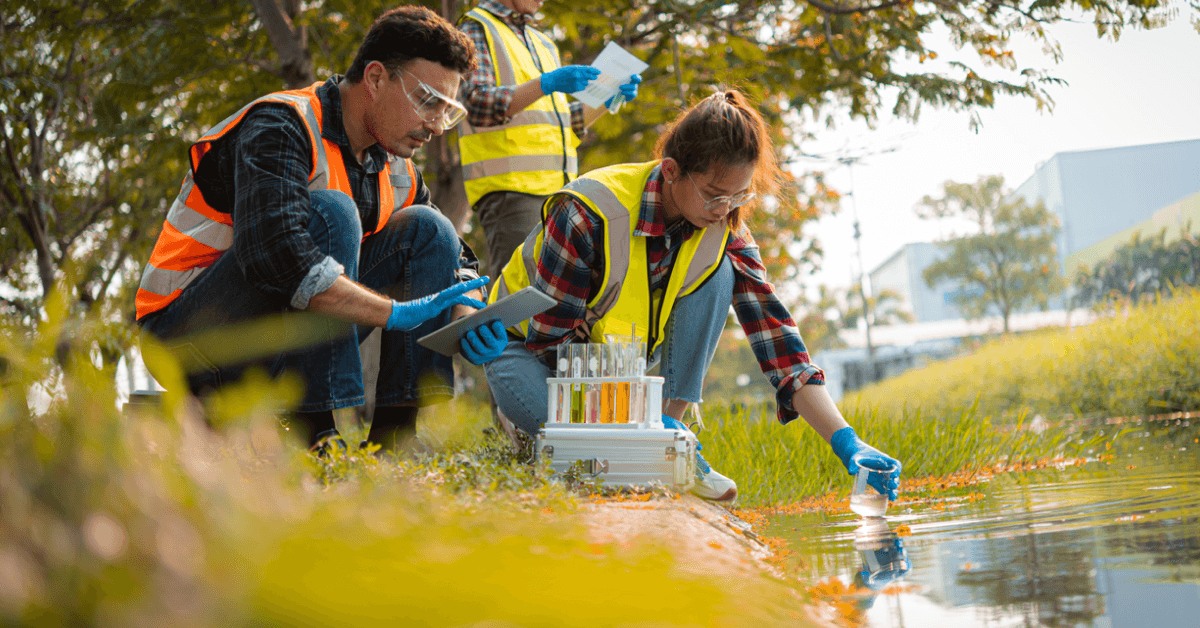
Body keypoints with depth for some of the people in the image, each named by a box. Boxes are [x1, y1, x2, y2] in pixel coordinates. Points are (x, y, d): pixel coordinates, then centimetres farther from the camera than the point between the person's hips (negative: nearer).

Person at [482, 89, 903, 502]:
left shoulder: (724, 234, -16)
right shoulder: (588, 213, -32)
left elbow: (775, 336, -20)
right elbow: (551, 338, -28)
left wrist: (845, 442, -31)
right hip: (531, 347, -5)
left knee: (717, 274, -21)